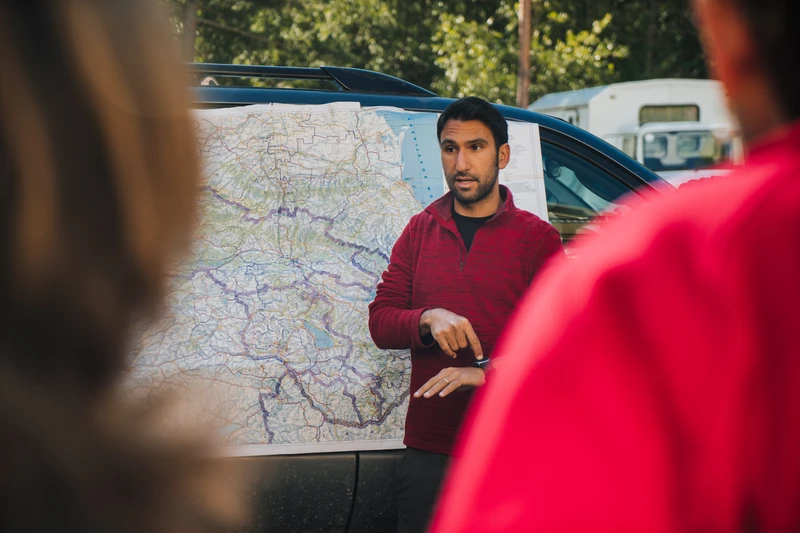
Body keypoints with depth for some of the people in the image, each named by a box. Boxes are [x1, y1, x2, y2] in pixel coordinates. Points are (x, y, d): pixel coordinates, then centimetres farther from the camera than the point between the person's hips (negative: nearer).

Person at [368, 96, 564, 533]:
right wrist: (429, 318, -15)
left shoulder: (537, 238, 1)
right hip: (428, 450, 3)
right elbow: (380, 322, 7)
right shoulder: (420, 231, 11)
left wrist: (488, 371, -23)